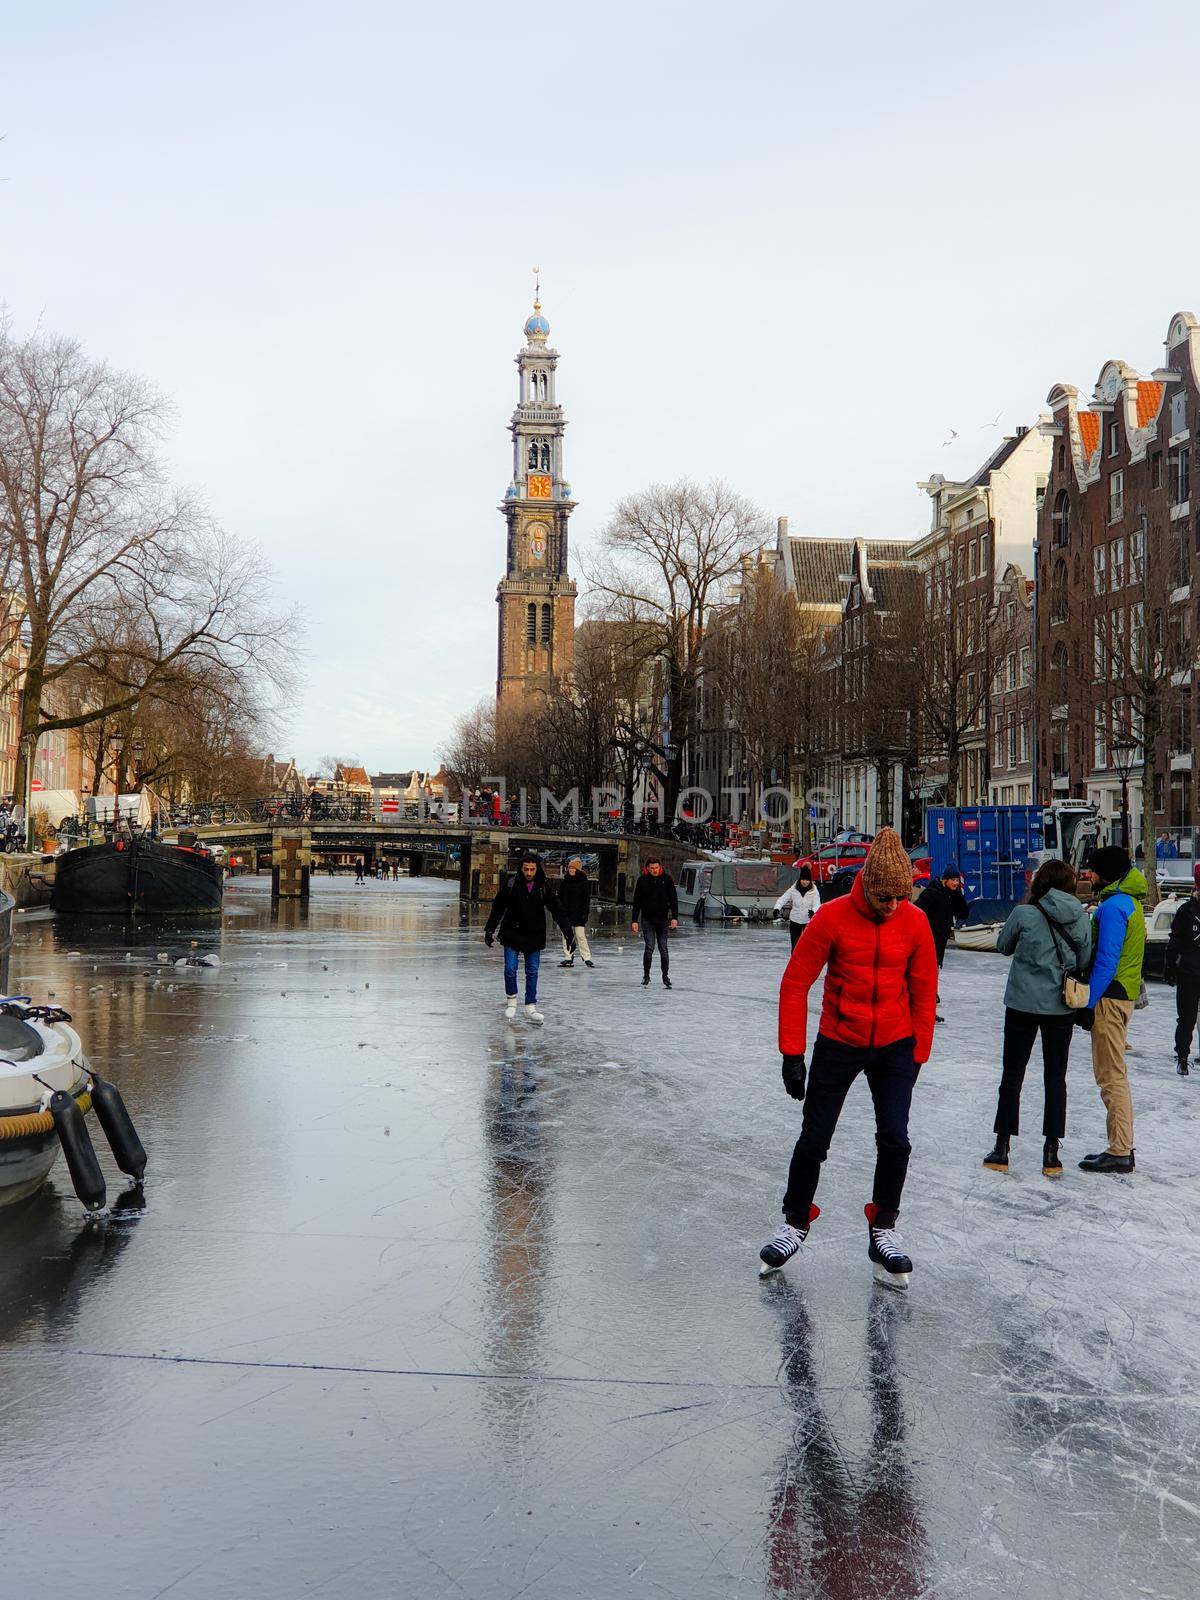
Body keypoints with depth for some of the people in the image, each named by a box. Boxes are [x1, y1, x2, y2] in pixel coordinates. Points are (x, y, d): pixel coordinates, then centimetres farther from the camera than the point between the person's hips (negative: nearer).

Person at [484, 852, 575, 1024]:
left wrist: (568, 931, -8)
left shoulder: (543, 887, -4)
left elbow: (557, 910, -2)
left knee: (532, 972, 4)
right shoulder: (510, 884, -8)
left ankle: (530, 1006, 12)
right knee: (510, 969, -4)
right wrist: (489, 930, 0)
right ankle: (511, 999, 19)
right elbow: (497, 907, 1)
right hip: (512, 934, -1)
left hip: (534, 936, 2)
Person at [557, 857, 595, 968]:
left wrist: (585, 912, -11)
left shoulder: (584, 882, -3)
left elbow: (587, 898, -4)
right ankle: (568, 958, 11)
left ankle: (587, 958, -2)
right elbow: (560, 897, 14)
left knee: (581, 936, -7)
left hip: (578, 914, -5)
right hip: (566, 913, 5)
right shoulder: (565, 882, 9)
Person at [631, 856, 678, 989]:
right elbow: (637, 901, 1)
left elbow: (673, 899, 0)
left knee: (663, 949, 3)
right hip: (647, 919, -1)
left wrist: (674, 917, -9)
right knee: (649, 948, -6)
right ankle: (646, 976, 4)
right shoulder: (642, 880, -2)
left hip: (662, 919, 1)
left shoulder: (667, 878, -2)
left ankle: (665, 977, 10)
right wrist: (635, 920, -2)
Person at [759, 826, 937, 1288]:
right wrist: (792, 1054, -11)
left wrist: (918, 1055, 4)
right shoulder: (832, 917, -15)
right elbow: (795, 983, -10)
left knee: (894, 1139, -7)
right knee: (814, 1139, 5)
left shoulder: (915, 923, -7)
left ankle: (883, 1232, 13)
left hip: (895, 1045, 2)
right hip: (838, 1042, -1)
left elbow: (924, 993, 4)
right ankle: (795, 1223, 27)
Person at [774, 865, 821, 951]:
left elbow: (817, 904, -17)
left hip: (808, 921, -1)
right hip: (795, 921, 1)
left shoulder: (813, 891, -9)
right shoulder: (793, 890, -6)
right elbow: (783, 899, -11)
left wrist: (813, 911, -41)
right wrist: (777, 908, -31)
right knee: (795, 945, 6)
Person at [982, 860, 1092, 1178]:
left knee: (1012, 1075, 9)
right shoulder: (1081, 919, -4)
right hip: (1062, 1008, 2)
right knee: (1056, 1077, 12)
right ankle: (1051, 1154, 11)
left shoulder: (1024, 914, -12)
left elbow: (1003, 946, 4)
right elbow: (1084, 962, 3)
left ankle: (1002, 1149, 12)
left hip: (1023, 1004, -2)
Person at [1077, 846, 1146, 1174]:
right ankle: (1122, 1147, 21)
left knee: (1110, 1075, -6)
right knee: (1115, 1073, 16)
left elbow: (1107, 960, -21)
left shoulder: (1113, 906, -16)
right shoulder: (1131, 902, 15)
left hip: (1110, 997, -10)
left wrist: (1088, 1001, -20)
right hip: (1124, 993, 10)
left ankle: (1119, 1153, -3)